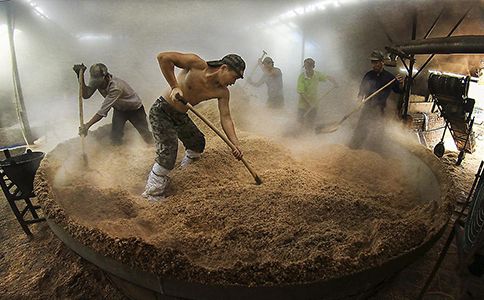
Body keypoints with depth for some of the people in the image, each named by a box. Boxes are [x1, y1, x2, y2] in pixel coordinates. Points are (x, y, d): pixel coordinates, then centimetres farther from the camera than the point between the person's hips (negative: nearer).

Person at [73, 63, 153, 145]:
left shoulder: (116, 87, -40)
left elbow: (103, 111, -40)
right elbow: (86, 94, -18)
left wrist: (87, 125, -38)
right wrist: (81, 75, -30)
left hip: (135, 108, -6)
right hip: (119, 109, 6)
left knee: (145, 133, 2)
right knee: (115, 137, -6)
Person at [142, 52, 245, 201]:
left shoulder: (222, 92, -7)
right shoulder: (197, 64, -22)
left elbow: (225, 118, -10)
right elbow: (163, 57, -26)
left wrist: (235, 144, -21)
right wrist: (174, 86, -29)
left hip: (180, 116, 7)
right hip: (161, 111, -7)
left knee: (198, 143, 16)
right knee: (168, 152, -16)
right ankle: (152, 195, 1)